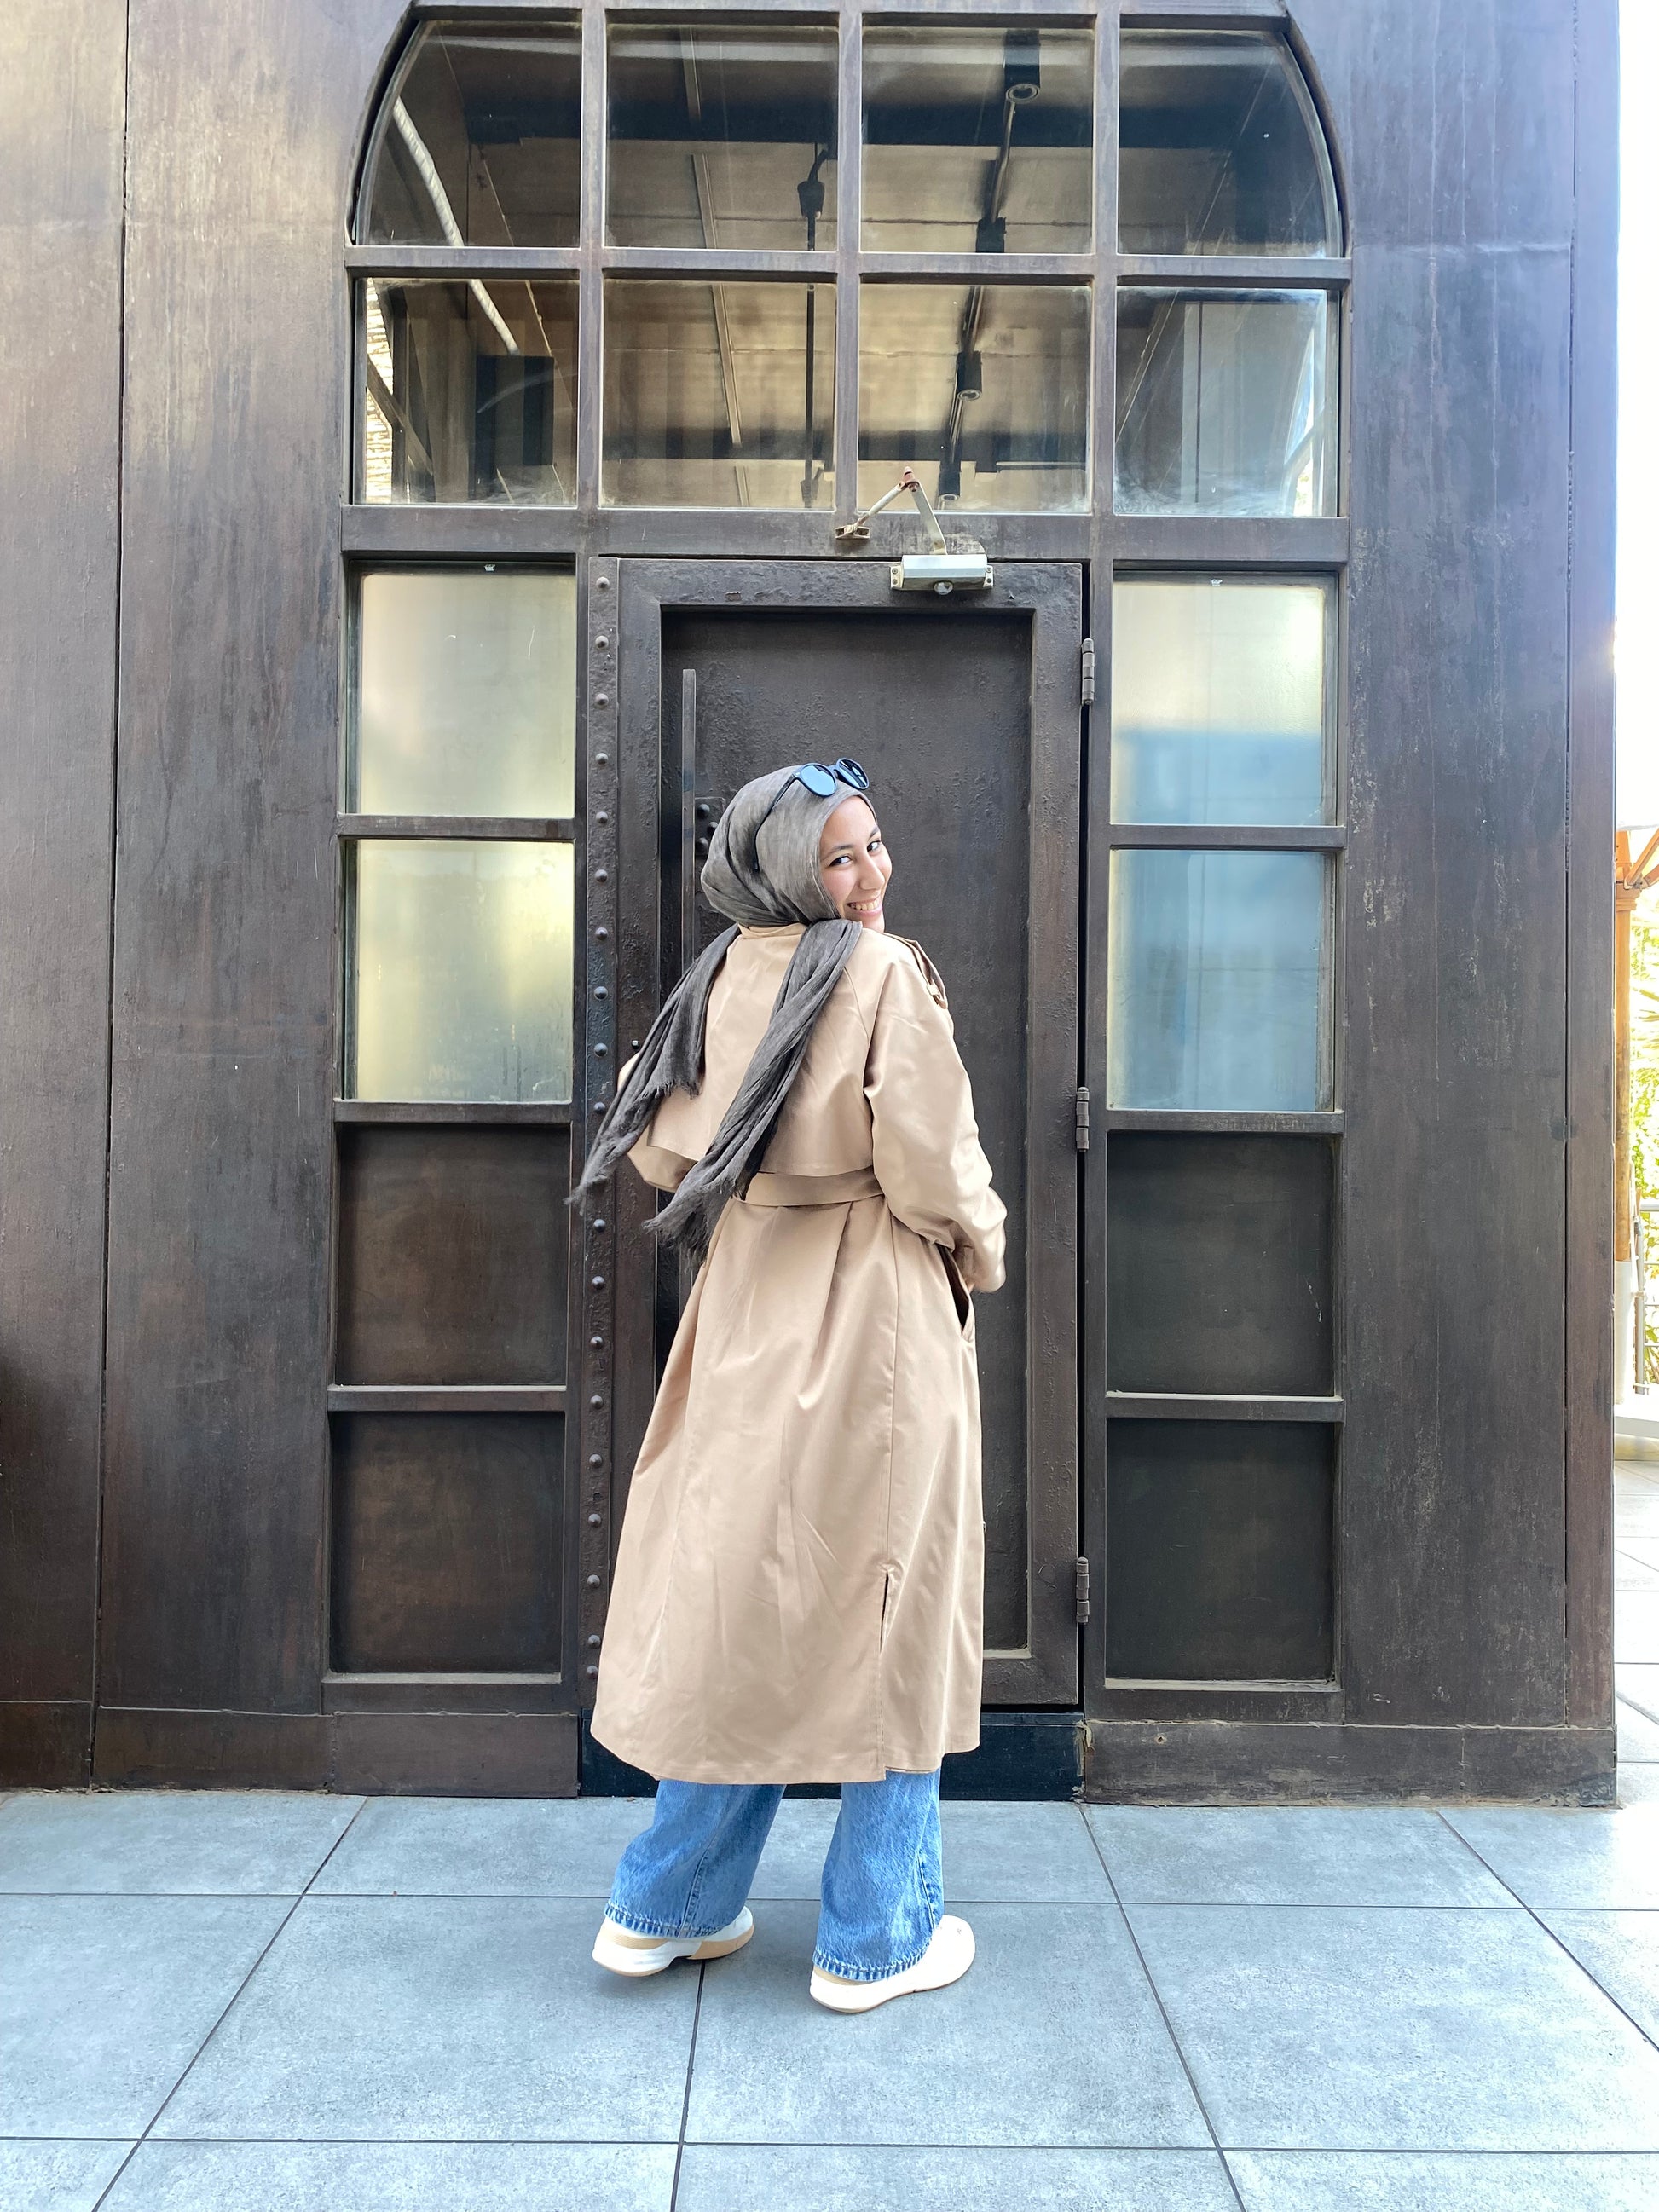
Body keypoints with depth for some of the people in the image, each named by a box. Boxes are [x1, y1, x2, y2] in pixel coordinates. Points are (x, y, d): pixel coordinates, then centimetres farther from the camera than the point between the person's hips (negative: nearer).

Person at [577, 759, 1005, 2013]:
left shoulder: (723, 976, 4)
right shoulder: (887, 972, -13)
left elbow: (658, 1144, 7)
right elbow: (928, 1165, -17)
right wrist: (980, 1249, 2)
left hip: (749, 1315, 6)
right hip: (875, 1318, -6)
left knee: (742, 1597, 16)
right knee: (887, 1600, 7)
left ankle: (670, 1906, 28)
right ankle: (877, 1941, 21)